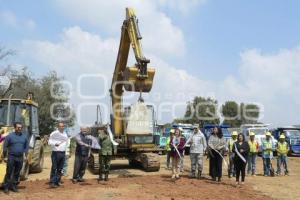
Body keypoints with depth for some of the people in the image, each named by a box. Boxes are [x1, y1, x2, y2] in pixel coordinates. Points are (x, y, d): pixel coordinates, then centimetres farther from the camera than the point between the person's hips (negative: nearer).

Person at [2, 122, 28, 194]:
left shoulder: (24, 137, 7)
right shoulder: (10, 136, -4)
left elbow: (26, 146, 13)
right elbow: (5, 146, -2)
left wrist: (24, 154, 4)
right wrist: (5, 155, -5)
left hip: (20, 158, 4)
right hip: (11, 157, -4)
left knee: (17, 173, 11)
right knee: (9, 173, -1)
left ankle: (14, 186, 21)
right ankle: (6, 187, 8)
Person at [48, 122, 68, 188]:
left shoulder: (65, 134, 14)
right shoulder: (54, 133, -8)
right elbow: (49, 142, -7)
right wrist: (55, 144, -26)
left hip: (63, 153, 7)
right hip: (56, 153, -6)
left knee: (60, 169, 9)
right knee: (54, 168, -6)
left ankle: (57, 181, 17)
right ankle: (52, 182, -2)